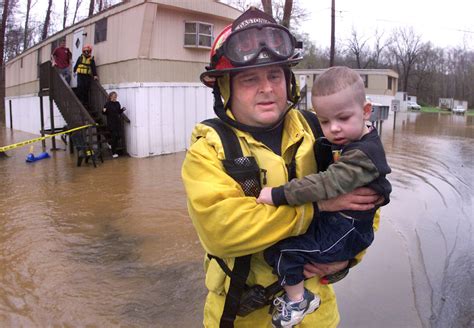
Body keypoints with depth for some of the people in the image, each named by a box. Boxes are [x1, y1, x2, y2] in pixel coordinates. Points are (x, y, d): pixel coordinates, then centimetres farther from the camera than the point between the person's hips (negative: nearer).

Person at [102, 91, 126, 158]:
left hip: (118, 122, 5)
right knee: (113, 137, -4)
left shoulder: (117, 103, 7)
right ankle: (114, 153, 3)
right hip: (111, 123, -5)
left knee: (119, 136, 3)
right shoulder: (107, 104, -7)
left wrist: (122, 109, -1)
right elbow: (105, 113, -1)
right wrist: (104, 111, -22)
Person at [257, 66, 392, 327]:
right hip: (333, 220, 10)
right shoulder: (347, 140, 4)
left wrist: (279, 195, -36)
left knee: (282, 248, -13)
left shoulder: (364, 154, -25)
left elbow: (328, 183, -36)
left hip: (345, 232, -10)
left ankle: (297, 299, 7)